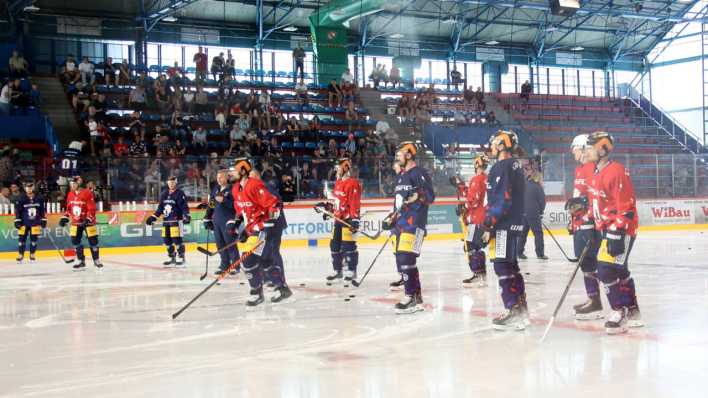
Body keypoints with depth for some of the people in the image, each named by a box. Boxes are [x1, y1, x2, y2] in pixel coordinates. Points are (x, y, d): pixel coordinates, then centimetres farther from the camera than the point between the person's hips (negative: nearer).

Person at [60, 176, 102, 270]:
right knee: (75, 241, 0)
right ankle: (81, 261, 9)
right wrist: (65, 217, 8)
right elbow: (69, 208, 17)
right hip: (75, 222, 5)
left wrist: (88, 219, -26)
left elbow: (92, 208, -17)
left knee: (93, 240, 0)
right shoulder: (70, 194, 5)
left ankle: (96, 260, 15)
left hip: (87, 221, -5)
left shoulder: (87, 193, -15)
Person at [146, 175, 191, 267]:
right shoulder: (164, 194, 14)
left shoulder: (180, 193, -5)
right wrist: (153, 217, 15)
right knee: (166, 240, 7)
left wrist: (187, 216, -26)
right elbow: (160, 208, 20)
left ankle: (181, 258, -2)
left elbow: (184, 206, -11)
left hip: (176, 220, -7)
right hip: (166, 221, 7)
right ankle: (172, 258, 18)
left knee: (177, 239, -12)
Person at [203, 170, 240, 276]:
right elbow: (210, 204, 19)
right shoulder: (215, 189, 15)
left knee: (230, 243, -5)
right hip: (216, 221, 7)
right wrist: (207, 219, 17)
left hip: (228, 221, -7)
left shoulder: (232, 189, -8)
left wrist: (224, 200, -26)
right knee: (220, 244, 9)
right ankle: (225, 265, 16)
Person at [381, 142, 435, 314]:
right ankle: (416, 296, 12)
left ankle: (412, 297, -14)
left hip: (414, 223, -9)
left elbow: (430, 196, -15)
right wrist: (391, 218, 23)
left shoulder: (419, 173, -7)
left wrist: (416, 195, -31)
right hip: (400, 223, 10)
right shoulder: (401, 176, 21)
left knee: (406, 258, -17)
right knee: (401, 260, 7)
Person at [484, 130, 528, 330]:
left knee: (502, 265, -10)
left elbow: (501, 200, -22)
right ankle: (520, 307, 23)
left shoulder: (502, 167, -15)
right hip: (513, 221, 11)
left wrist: (489, 224, -19)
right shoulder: (515, 165, 16)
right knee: (510, 264, 17)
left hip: (504, 223, -11)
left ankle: (514, 311, -12)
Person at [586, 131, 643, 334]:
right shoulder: (597, 173, 12)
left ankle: (621, 312, -5)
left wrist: (617, 234, -25)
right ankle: (633, 312, 27)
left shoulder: (616, 171, -20)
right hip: (607, 228, 11)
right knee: (619, 271, 16)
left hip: (621, 229, -10)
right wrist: (599, 229, 23)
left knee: (608, 270, -15)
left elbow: (626, 207, -23)